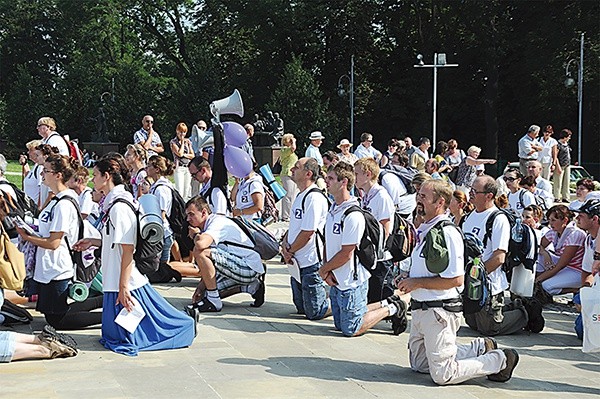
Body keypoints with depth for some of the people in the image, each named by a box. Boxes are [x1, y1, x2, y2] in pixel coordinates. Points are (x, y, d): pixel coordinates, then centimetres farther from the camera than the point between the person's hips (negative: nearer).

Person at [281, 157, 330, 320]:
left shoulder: (314, 197, -19)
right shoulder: (300, 196, 13)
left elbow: (307, 232, -21)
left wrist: (290, 251, -9)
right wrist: (284, 243, -1)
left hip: (311, 263, -10)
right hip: (297, 263, 10)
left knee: (314, 312, -4)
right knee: (301, 308, 18)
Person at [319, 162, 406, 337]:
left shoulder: (353, 215, -23)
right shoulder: (333, 209, 7)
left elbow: (346, 253, -23)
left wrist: (323, 270, -10)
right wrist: (327, 270, -4)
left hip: (351, 281, -9)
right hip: (336, 280, 9)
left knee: (351, 330, -2)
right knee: (340, 324, 17)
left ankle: (392, 309, 12)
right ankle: (384, 305, 26)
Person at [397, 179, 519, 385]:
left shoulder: (447, 233, -20)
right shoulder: (425, 229, 10)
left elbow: (456, 280, -25)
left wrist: (418, 283, -19)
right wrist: (409, 280, 5)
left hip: (439, 311, -10)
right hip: (421, 309, 10)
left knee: (442, 374, -5)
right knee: (419, 364, 21)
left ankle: (500, 360, 8)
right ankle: (480, 349, 26)